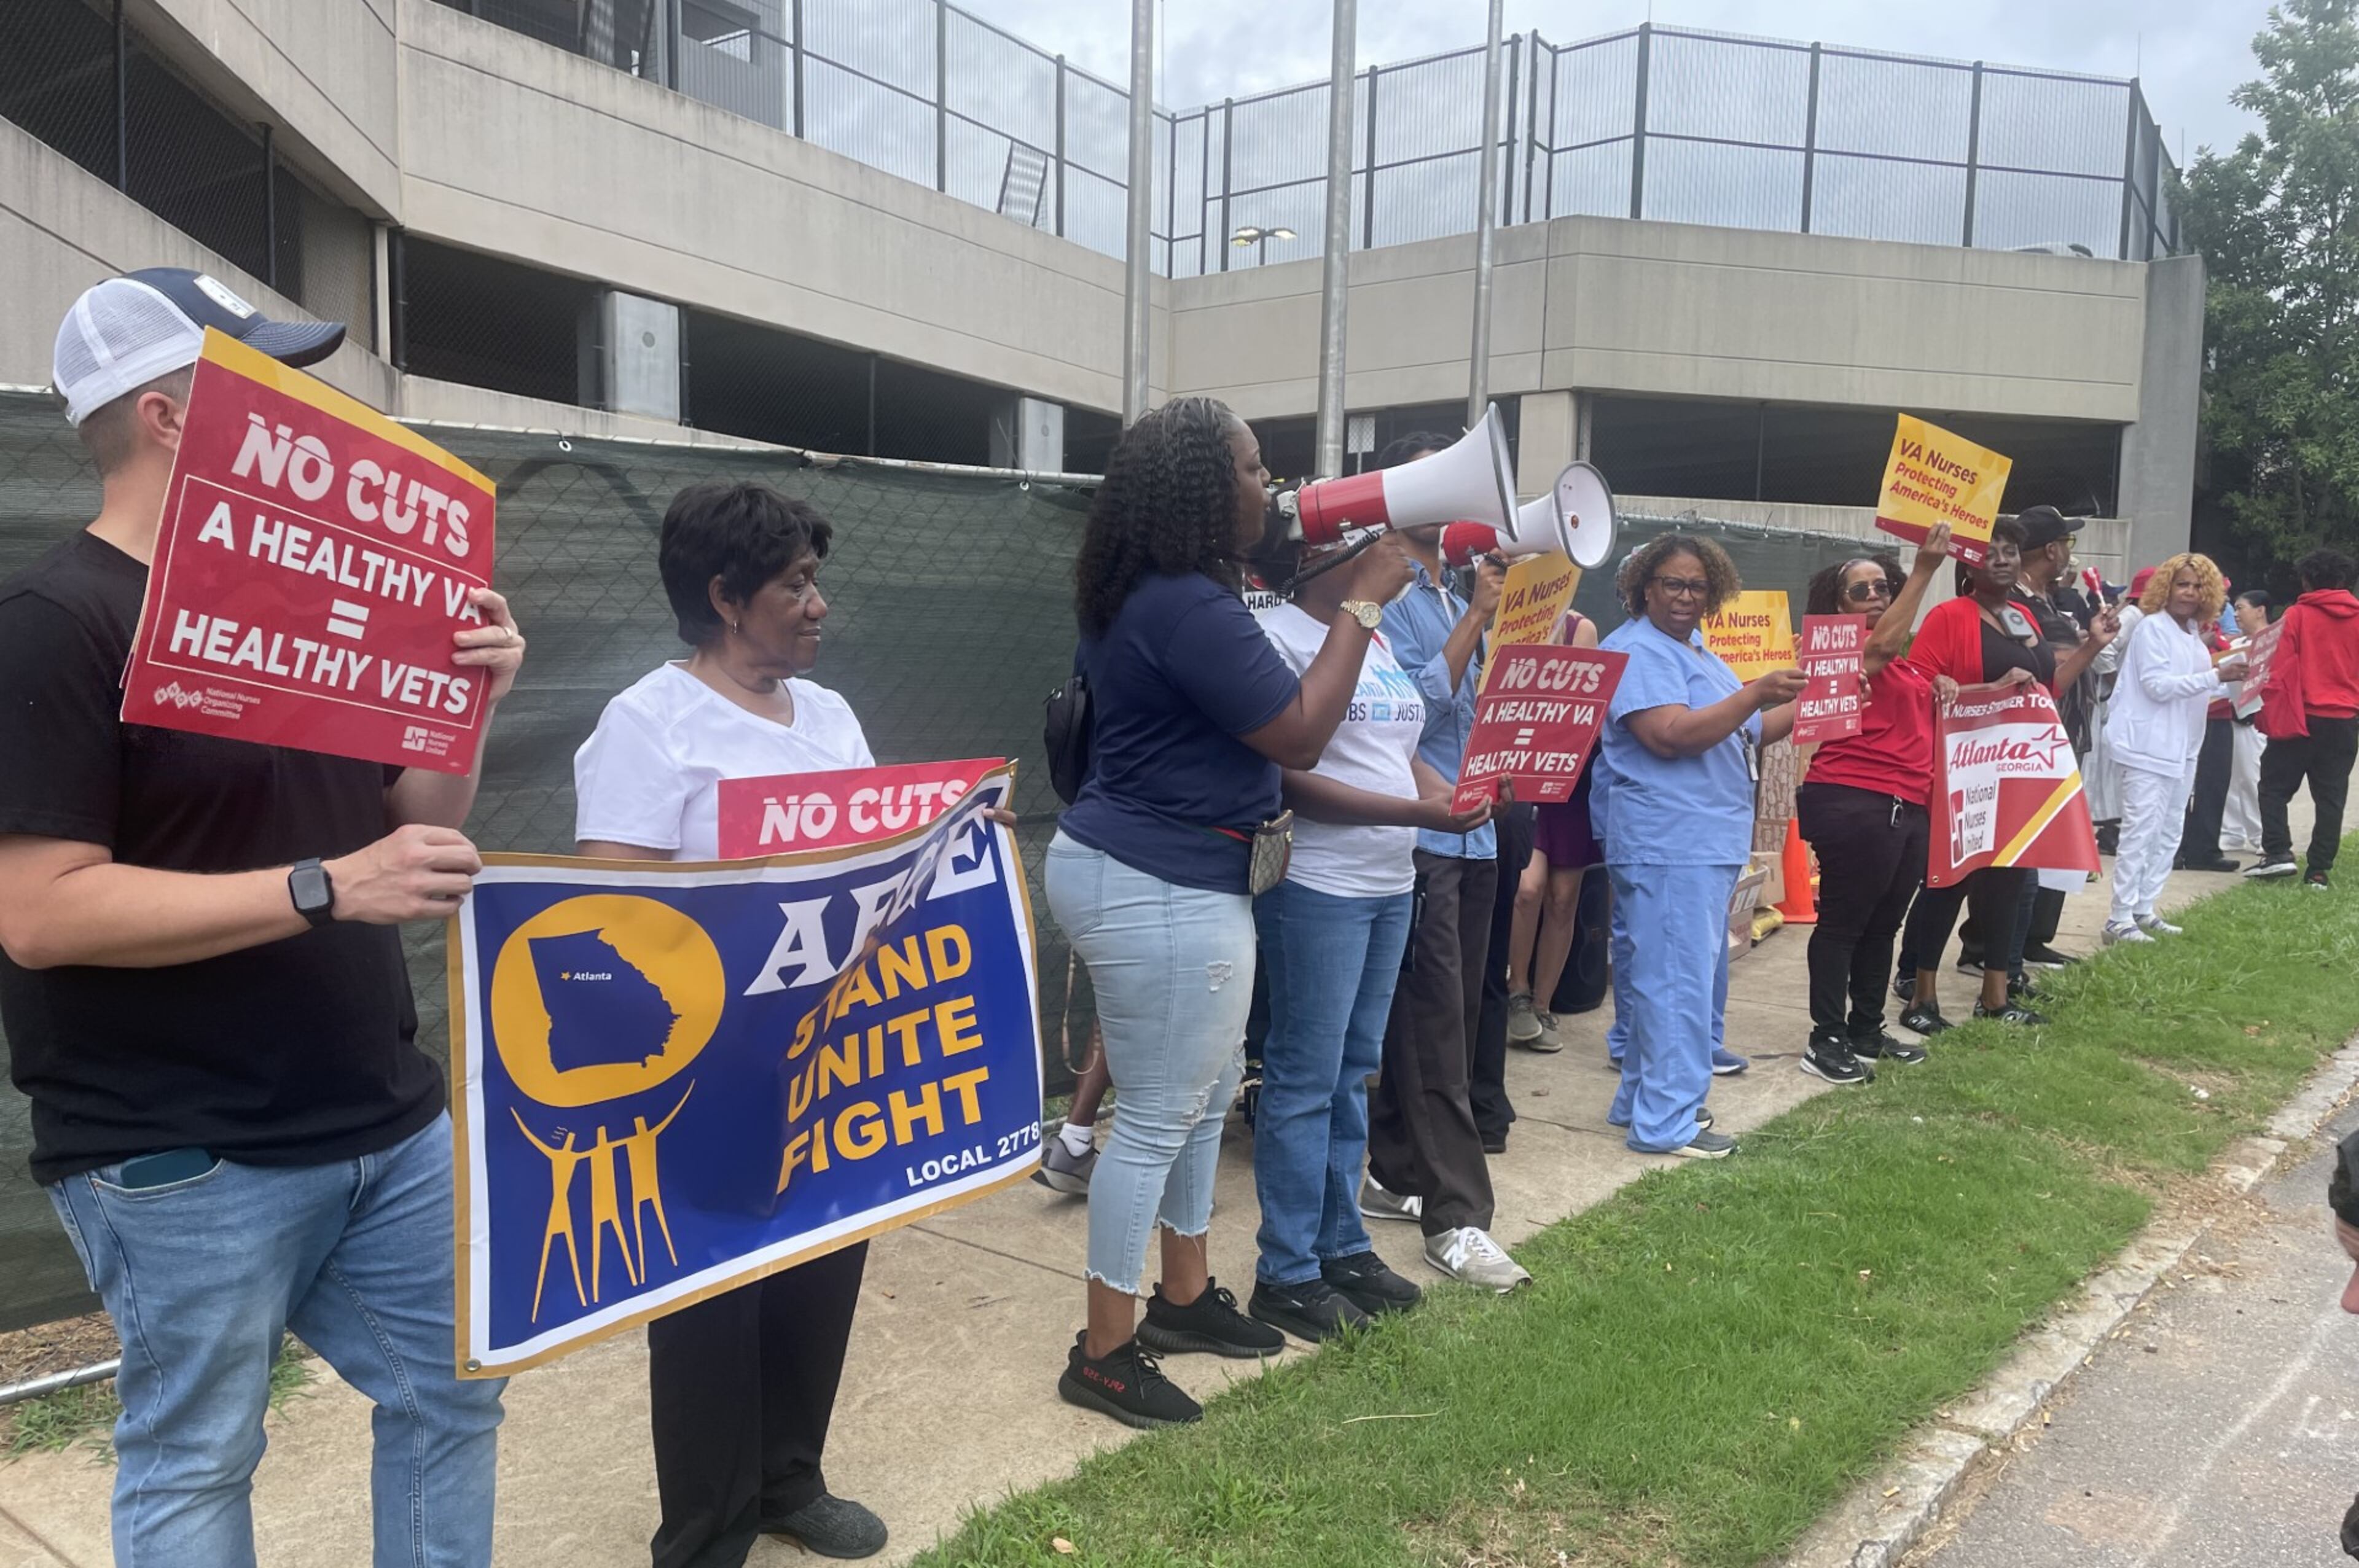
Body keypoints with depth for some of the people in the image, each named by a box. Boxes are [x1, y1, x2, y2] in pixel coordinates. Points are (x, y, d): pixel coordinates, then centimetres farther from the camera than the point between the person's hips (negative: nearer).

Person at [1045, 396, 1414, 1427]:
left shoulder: (1149, 595, 11)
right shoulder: (1189, 606, -23)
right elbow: (1301, 737, -19)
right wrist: (1363, 605, -13)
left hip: (1153, 874, 11)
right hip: (1159, 890, -11)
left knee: (1206, 1095, 20)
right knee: (1157, 1117, 0)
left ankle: (1184, 1296, 35)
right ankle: (1104, 1354, 13)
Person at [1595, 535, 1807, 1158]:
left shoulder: (1696, 653, 20)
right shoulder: (1635, 650, -10)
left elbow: (1743, 732, 26)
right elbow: (1672, 734, -22)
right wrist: (1757, 693, -22)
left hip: (1706, 843, 10)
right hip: (1668, 844, -10)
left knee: (1680, 978, 15)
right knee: (1678, 982, -9)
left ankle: (1642, 1099, 25)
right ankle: (1666, 1123, -4)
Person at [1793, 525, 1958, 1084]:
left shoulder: (1901, 662, 20)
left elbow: (1917, 713, 33)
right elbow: (1884, 642, -28)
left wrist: (1941, 690, 10)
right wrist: (1925, 568, -29)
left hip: (1908, 806, 9)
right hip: (1854, 804, -9)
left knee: (1883, 924, 15)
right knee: (1843, 922, -5)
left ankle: (1867, 1031, 25)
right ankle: (1826, 1040, 0)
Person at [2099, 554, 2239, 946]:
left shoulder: (2194, 633, 15)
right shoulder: (2152, 627, -8)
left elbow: (2194, 689, 20)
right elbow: (2157, 685, -17)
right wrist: (2216, 677, -20)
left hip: (2182, 748, 9)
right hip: (2149, 747, -9)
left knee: (2168, 835, 11)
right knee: (2140, 833, -11)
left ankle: (2144, 911, 18)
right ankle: (2120, 920, -9)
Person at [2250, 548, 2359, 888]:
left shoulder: (2297, 615, -5)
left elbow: (2280, 670, -9)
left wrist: (2271, 716, -6)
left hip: (2303, 717, -3)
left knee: (2275, 786, 6)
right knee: (2330, 797, 6)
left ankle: (2278, 852, -7)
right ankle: (2319, 869, 6)